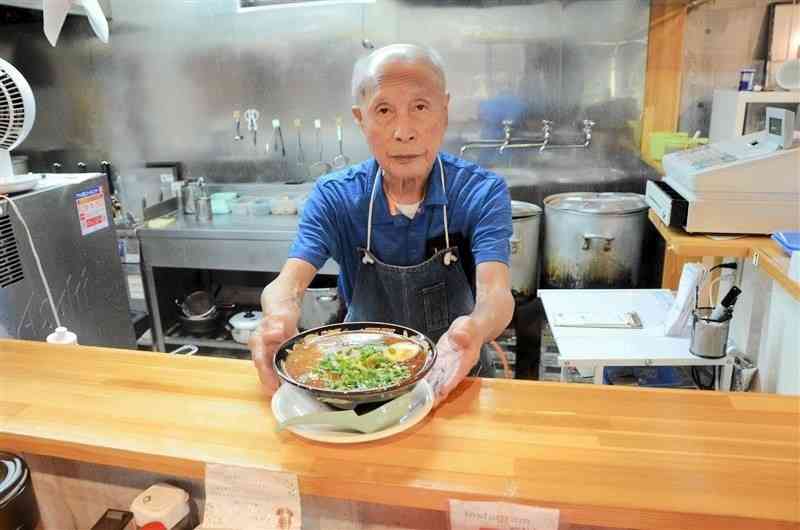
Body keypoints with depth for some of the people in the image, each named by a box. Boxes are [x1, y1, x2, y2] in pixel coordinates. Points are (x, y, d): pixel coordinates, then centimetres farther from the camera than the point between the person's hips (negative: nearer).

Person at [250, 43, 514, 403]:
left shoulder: (482, 193, -12)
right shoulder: (333, 197, -7)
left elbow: (496, 293, -23)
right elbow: (287, 283, -17)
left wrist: (475, 328, -47)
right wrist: (280, 316, -42)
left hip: (455, 377, 0)